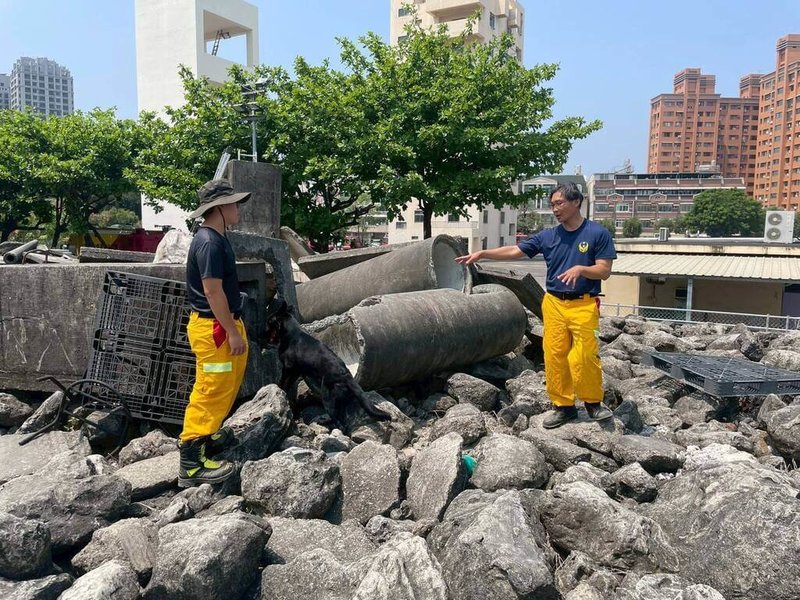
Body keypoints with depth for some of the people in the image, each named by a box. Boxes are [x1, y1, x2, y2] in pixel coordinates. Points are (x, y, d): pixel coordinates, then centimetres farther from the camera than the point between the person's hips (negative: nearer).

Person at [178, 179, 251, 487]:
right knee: (211, 391, -6)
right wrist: (232, 332, -20)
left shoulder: (216, 239, 13)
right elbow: (212, 290, -23)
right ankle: (192, 464, 1)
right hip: (214, 328, -11)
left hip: (223, 324, 11)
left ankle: (208, 434, 37)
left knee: (227, 385, 21)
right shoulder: (209, 243, -20)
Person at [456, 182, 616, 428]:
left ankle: (593, 402, 15)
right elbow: (514, 251, 9)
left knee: (584, 357, -9)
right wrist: (481, 253, 2)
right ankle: (563, 406, 16)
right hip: (553, 304, 4)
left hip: (583, 305, -4)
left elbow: (604, 271, -5)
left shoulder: (598, 233, -2)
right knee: (554, 356, 3)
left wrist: (580, 269, -23)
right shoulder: (548, 236, 9)